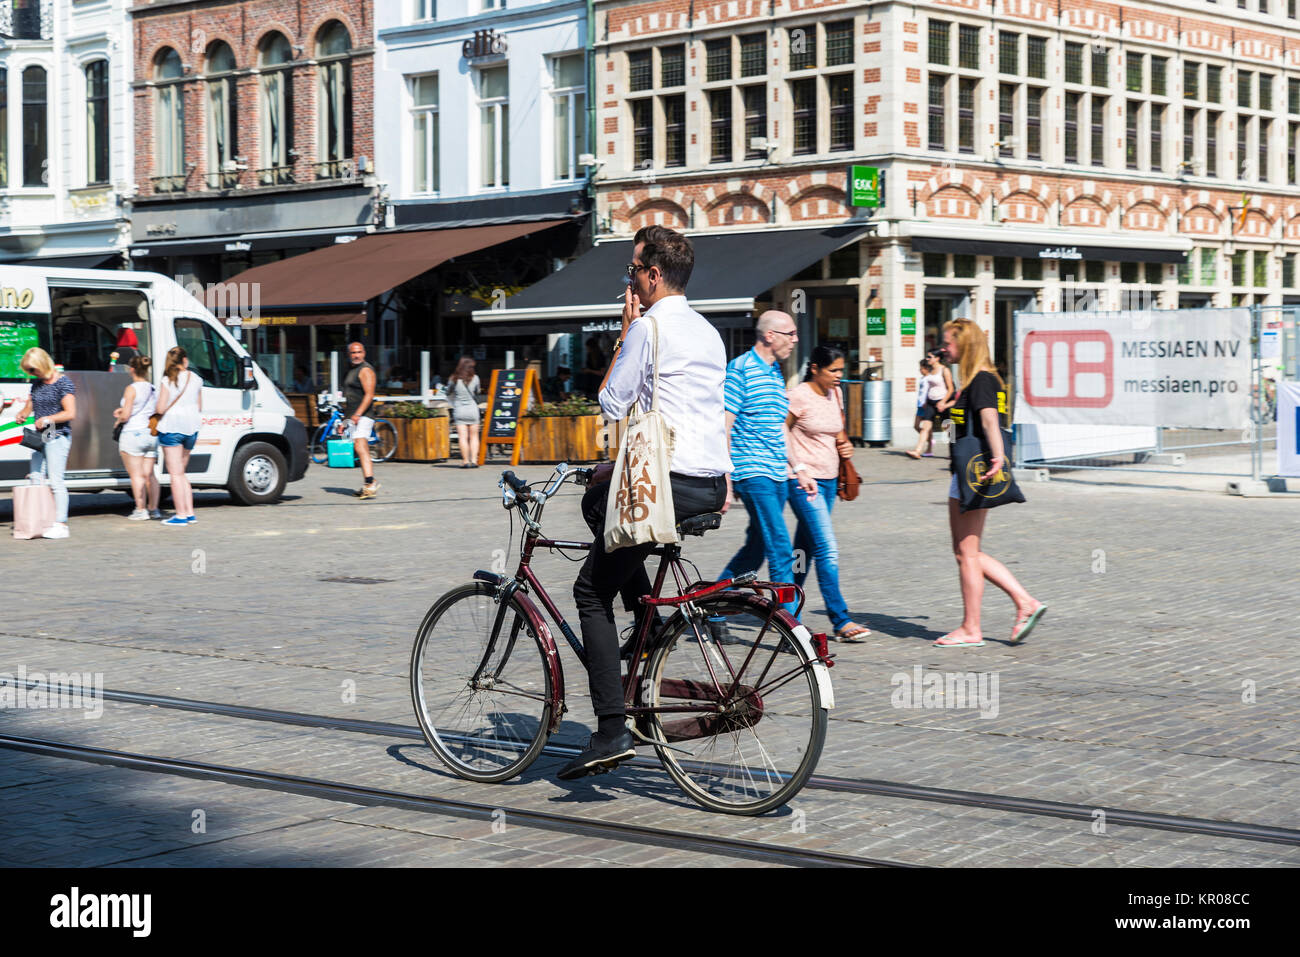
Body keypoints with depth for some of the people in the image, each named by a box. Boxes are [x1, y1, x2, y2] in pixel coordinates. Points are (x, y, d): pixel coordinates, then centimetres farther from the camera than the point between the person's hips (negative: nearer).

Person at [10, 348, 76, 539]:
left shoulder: (63, 383, -9)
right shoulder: (37, 384, 14)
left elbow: (71, 413, -14)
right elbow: (29, 406, 24)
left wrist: (48, 419, -22)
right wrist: (21, 414, 1)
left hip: (58, 437, -8)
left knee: (56, 481, -9)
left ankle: (61, 525, -7)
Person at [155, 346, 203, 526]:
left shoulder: (167, 381, -8)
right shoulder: (196, 379, 6)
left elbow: (161, 408, -12)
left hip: (172, 426, -5)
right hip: (191, 428, 5)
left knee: (176, 474, -3)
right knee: (182, 473, 16)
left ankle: (181, 515, -5)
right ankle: (190, 513, 13)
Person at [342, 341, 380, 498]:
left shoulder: (366, 370, -7)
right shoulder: (352, 371, 24)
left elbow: (369, 395, -18)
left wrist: (357, 414, -28)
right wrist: (344, 421, 28)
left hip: (362, 416, -10)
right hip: (353, 418, 10)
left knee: (360, 447, -23)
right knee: (362, 452, 10)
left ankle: (370, 482, -34)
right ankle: (366, 486, 13)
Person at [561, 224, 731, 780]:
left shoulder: (649, 326, -10)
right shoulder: (708, 331, 18)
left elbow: (612, 407, -6)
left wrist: (624, 334, 1)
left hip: (669, 483, -9)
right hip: (710, 486, 9)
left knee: (593, 592, 1)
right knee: (597, 501, 32)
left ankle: (612, 731, -9)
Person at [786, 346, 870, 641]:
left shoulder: (835, 394, 11)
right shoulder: (799, 396, -11)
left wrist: (846, 445, 4)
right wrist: (798, 469, -14)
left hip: (829, 481, 8)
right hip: (804, 482, -8)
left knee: (806, 549, 12)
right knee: (828, 550, -13)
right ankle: (841, 621, -15)